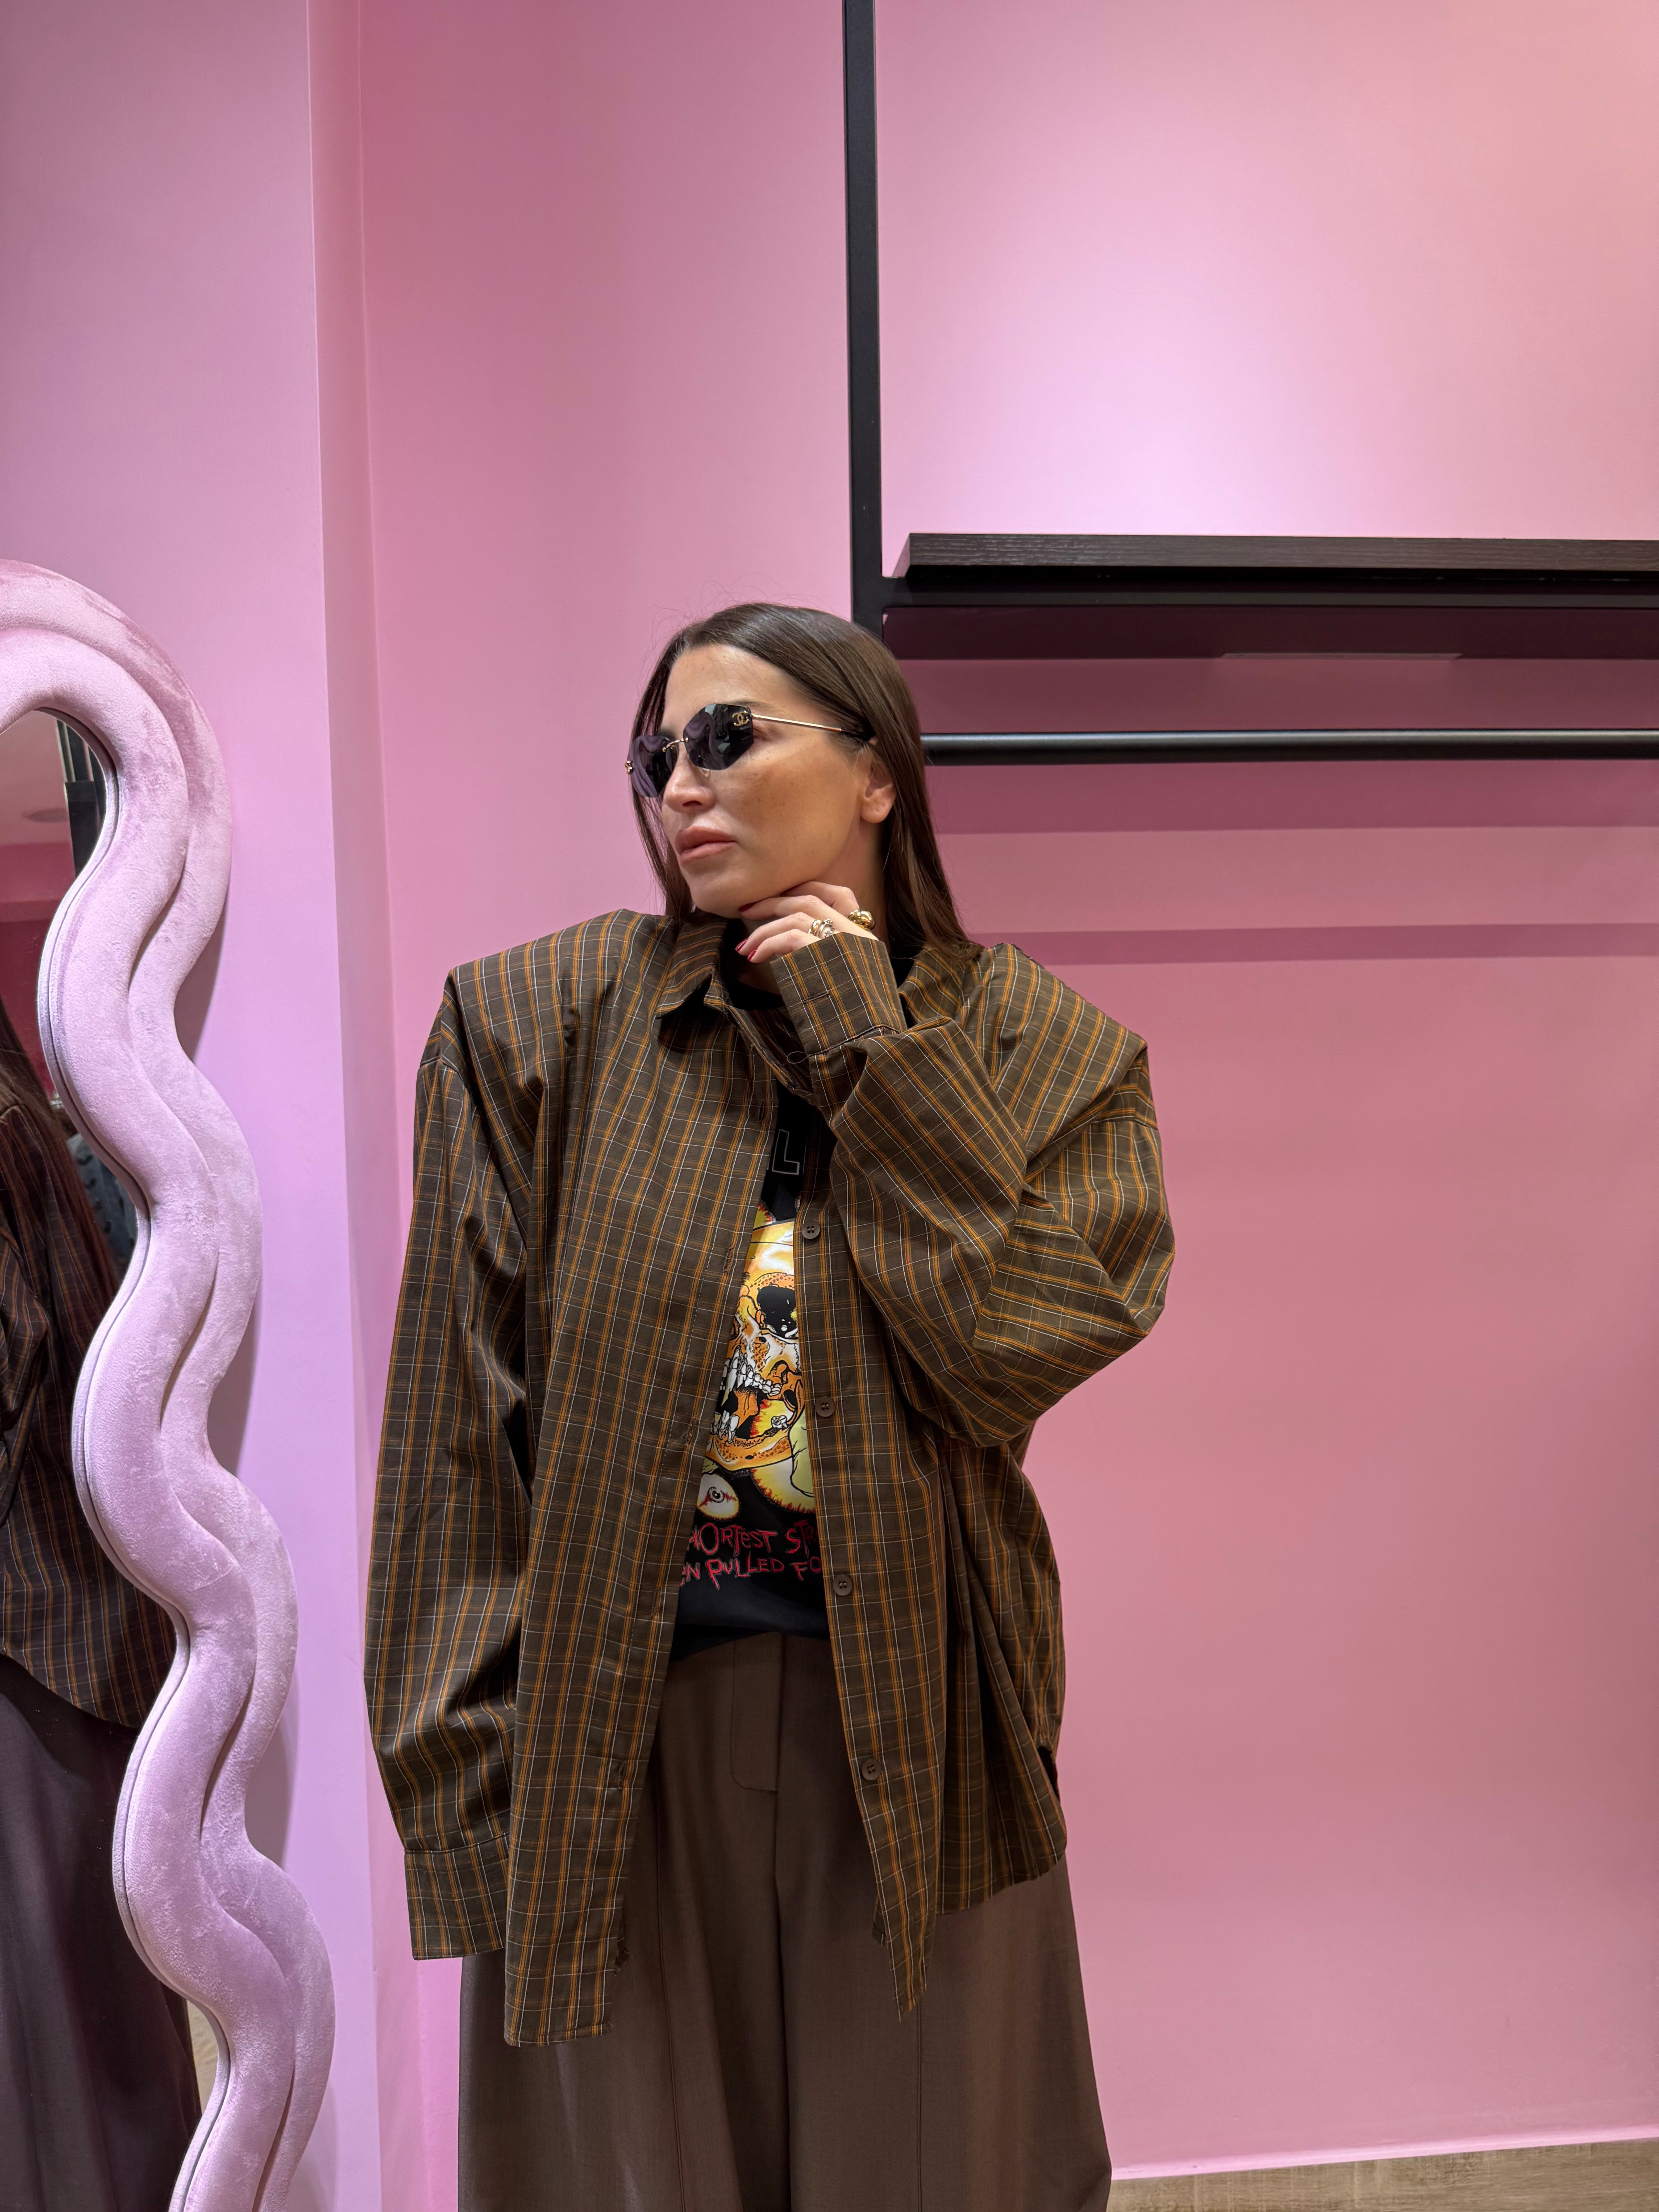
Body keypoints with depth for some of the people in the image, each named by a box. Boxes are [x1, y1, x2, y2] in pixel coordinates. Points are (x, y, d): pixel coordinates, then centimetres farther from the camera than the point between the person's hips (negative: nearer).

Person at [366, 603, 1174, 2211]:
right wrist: (472, 1777, -5)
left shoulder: (1048, 1050, -2)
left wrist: (869, 1045, -15)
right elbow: (460, 1427, -5)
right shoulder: (540, 1023, -4)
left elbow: (1022, 1350, -17)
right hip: (610, 1738, 0)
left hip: (911, 1733, 1)